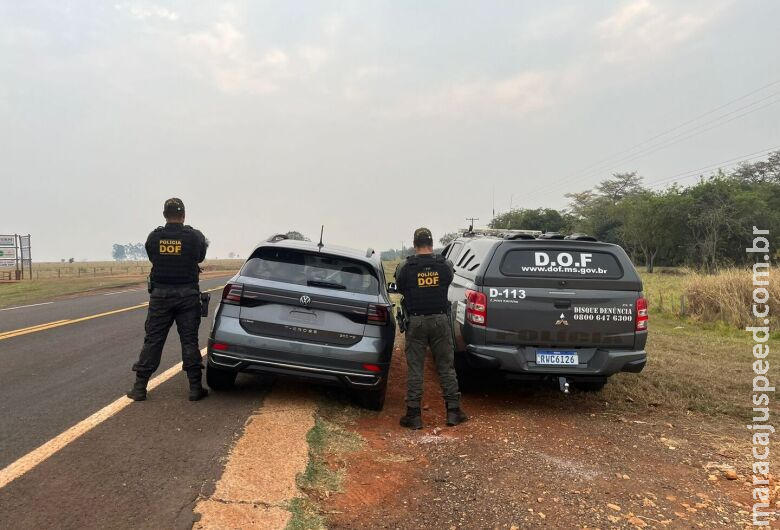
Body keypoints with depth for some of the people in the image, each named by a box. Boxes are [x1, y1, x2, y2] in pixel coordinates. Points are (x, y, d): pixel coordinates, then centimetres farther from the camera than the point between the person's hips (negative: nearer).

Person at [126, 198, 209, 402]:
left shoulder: (154, 237, -4)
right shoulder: (195, 236, -8)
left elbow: (152, 258, 10)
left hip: (160, 295, 1)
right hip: (187, 295, -1)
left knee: (152, 341, 8)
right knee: (189, 341, 4)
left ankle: (140, 388, 13)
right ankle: (195, 388, 7)